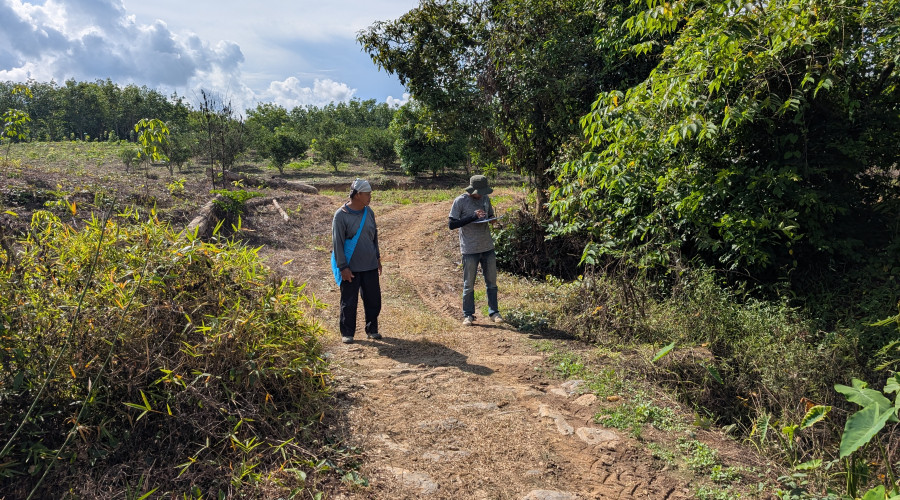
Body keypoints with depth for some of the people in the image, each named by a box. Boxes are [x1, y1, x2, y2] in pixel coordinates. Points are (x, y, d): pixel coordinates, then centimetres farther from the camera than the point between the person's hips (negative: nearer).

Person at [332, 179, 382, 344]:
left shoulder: (369, 212, 6)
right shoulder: (341, 215, -11)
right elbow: (337, 242, -11)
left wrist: (377, 257, 18)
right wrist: (343, 267, -14)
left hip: (370, 266, 5)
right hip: (351, 268, -5)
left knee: (374, 300, 9)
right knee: (349, 302, 4)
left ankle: (372, 329, 25)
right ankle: (347, 333, 18)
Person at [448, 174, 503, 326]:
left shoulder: (485, 198, 6)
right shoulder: (460, 201, -10)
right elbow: (452, 224, -13)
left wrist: (489, 219, -6)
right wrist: (473, 216, -21)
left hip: (488, 247, 5)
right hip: (470, 250, -5)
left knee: (491, 282, 11)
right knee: (469, 284, 4)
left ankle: (494, 312, 22)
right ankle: (468, 315, 17)